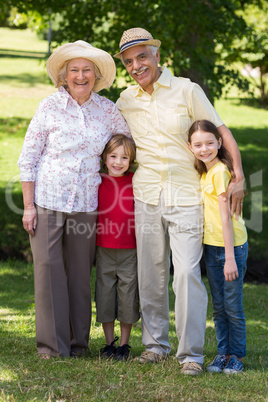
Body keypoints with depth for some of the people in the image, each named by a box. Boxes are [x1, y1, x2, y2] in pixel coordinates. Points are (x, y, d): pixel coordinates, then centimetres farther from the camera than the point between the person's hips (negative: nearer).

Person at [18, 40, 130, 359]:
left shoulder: (107, 110, 4)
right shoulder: (50, 107, -3)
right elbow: (27, 158, 0)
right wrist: (28, 206, -5)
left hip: (85, 203, 2)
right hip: (48, 199, -2)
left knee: (80, 272, 6)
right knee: (48, 268, -3)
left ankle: (78, 341, 18)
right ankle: (52, 345, 6)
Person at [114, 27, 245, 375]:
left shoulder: (187, 91, -2)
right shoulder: (126, 99, 9)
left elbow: (221, 130, -2)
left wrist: (238, 173, -11)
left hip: (185, 196, -4)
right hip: (146, 198, 4)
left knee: (187, 272, -9)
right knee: (150, 274, 8)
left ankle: (191, 353, -3)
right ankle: (155, 343, 21)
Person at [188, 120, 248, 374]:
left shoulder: (220, 172, -16)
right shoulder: (204, 172, 10)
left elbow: (226, 217, -18)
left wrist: (230, 258, -18)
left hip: (231, 246, -8)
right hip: (211, 246, 8)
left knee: (232, 306, 1)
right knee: (218, 306, 13)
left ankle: (237, 355, 14)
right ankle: (223, 352, 22)